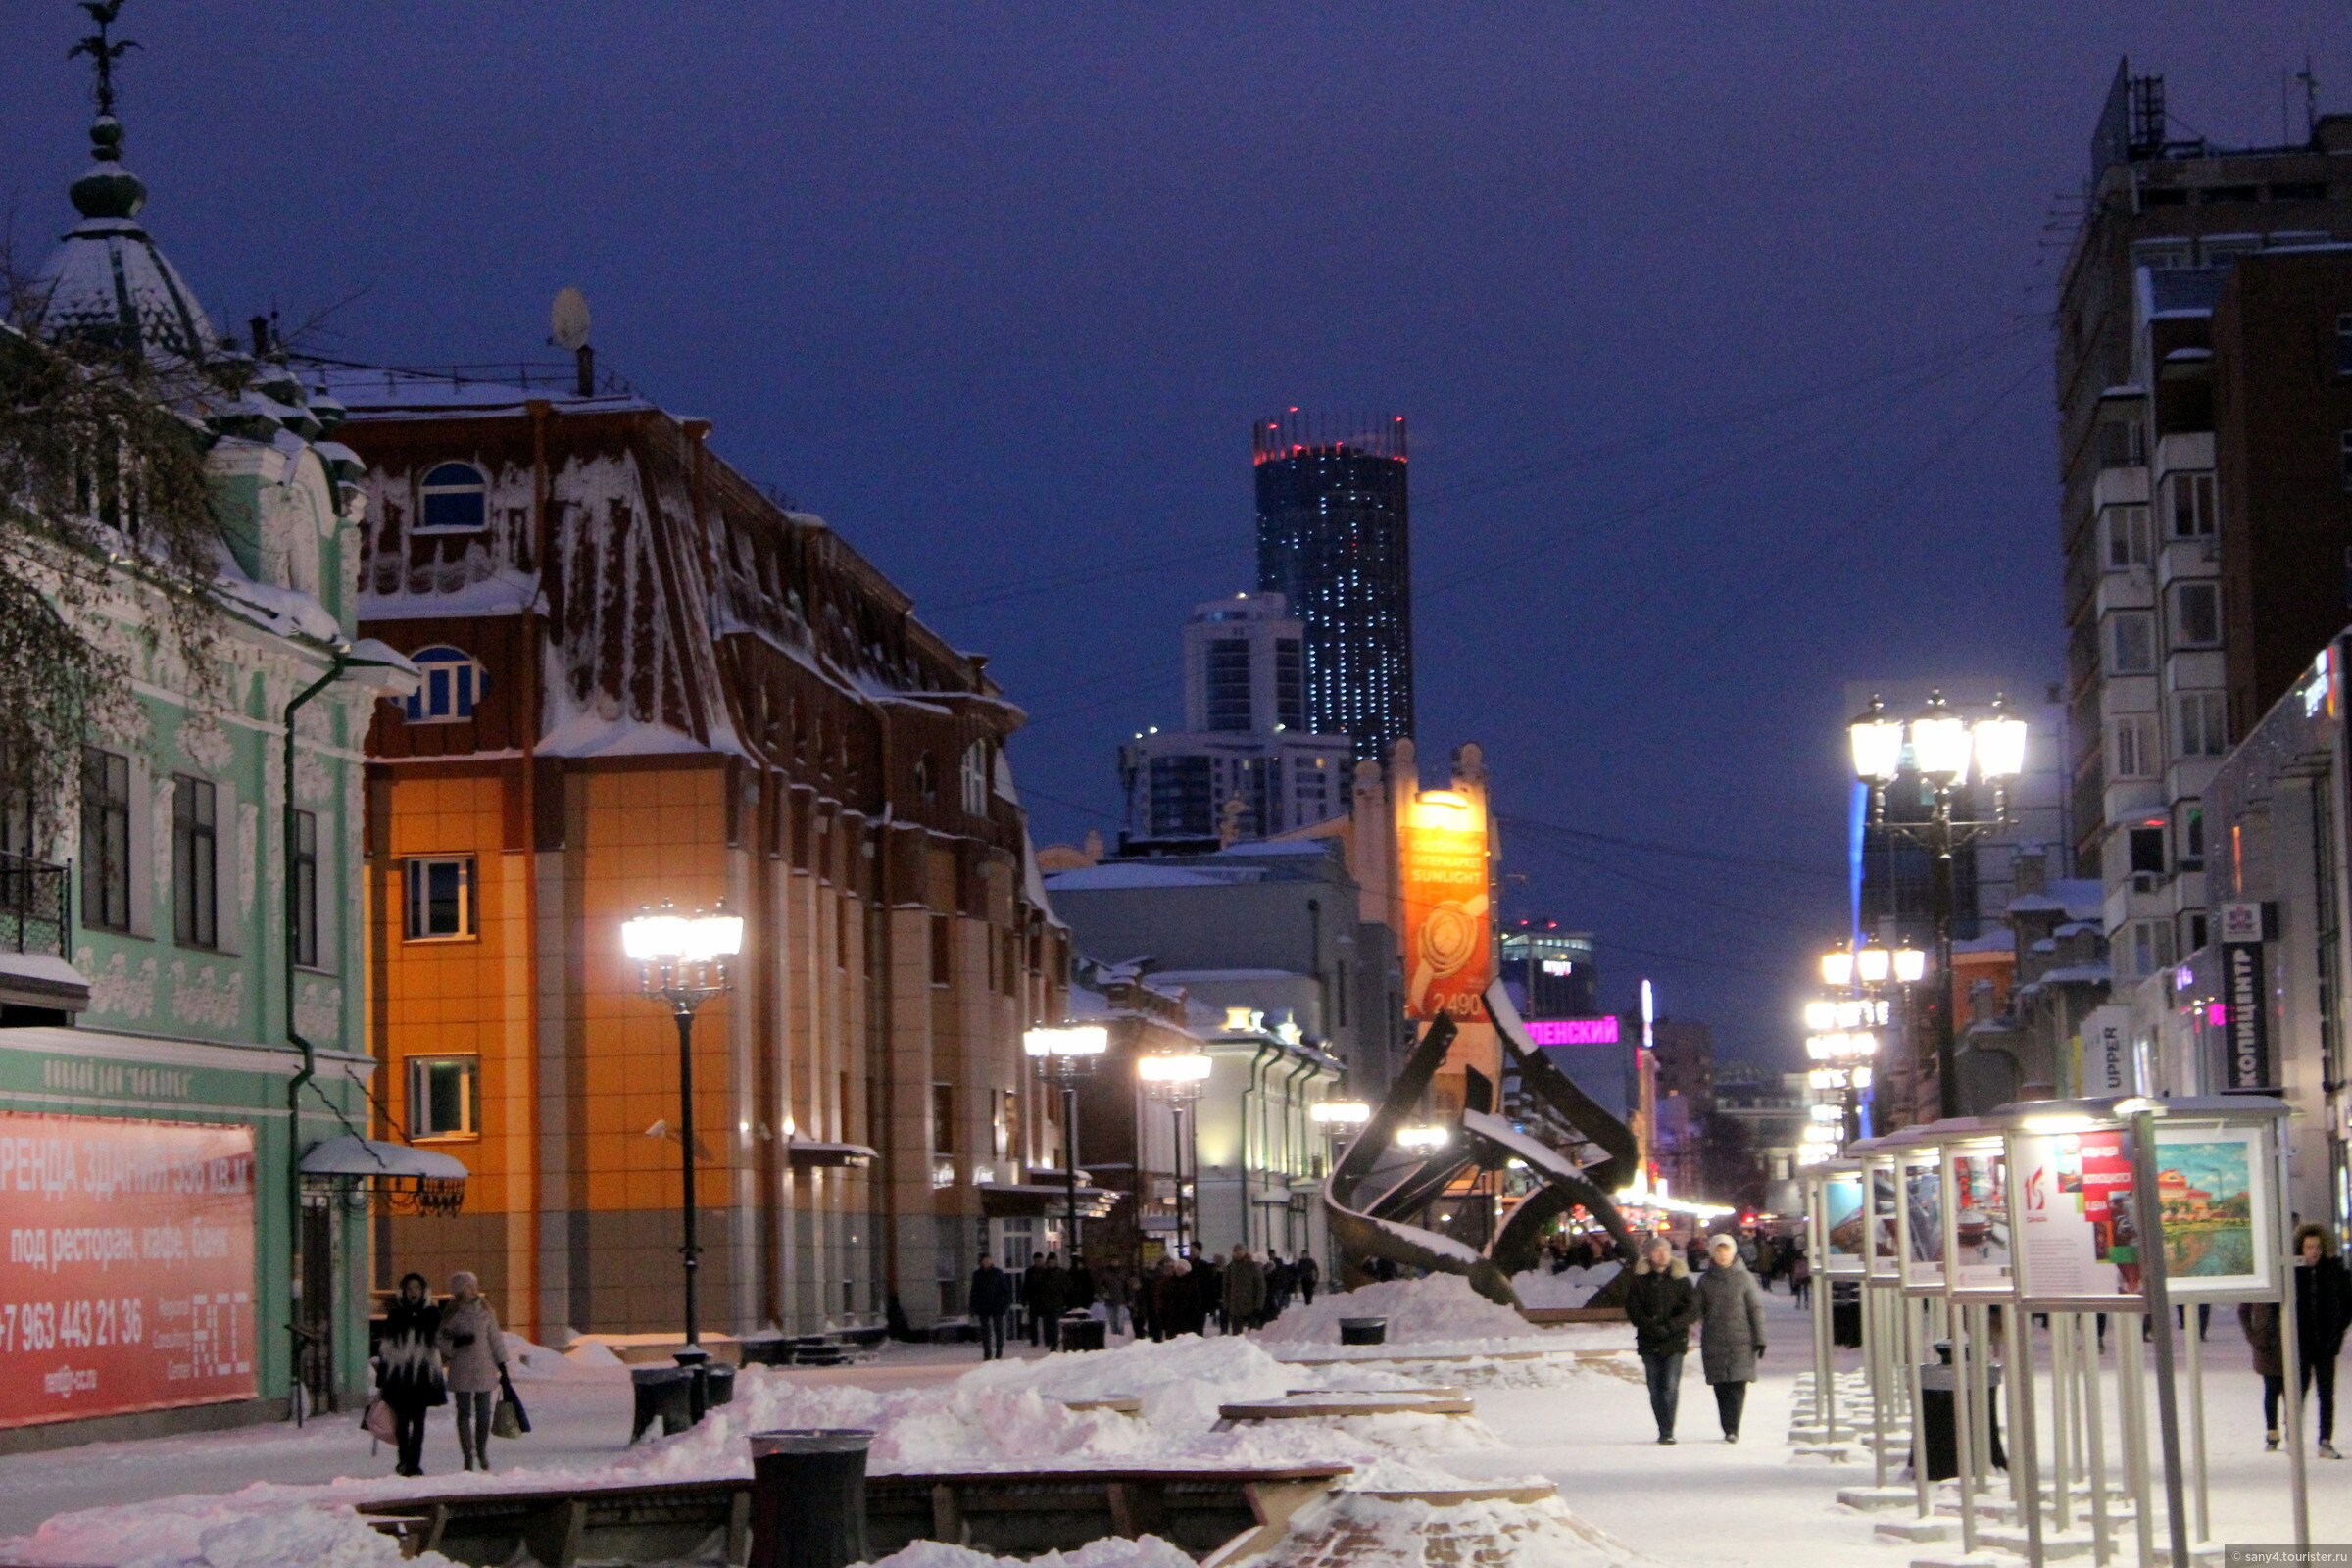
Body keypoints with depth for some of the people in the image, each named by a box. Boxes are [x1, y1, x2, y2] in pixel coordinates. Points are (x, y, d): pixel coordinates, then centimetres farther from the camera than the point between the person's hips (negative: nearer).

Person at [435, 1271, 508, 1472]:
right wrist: (456, 1343, -19)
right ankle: (468, 1457, 6)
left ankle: (482, 1453, 20)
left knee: (483, 1414, 4)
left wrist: (502, 1365, 12)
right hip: (461, 1371, -2)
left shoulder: (485, 1310, 6)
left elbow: (495, 1338, 12)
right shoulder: (452, 1314, -3)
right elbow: (438, 1340, -2)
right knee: (464, 1414, 1)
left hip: (484, 1369, 2)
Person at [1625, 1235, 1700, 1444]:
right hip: (1649, 1342, 1)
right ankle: (1665, 1431, 14)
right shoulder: (1640, 1280, 5)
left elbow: (1693, 1310, 0)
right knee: (1656, 1388, 4)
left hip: (1674, 1342, -1)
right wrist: (1653, 1327, -14)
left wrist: (1671, 1325, -14)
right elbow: (1632, 1310, -1)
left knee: (1670, 1386, -13)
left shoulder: (1680, 1280, 4)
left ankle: (1667, 1431, -12)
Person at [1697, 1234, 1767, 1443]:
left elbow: (1756, 1308, 3)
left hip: (1741, 1339, -2)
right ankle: (1729, 1430, 9)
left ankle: (1732, 1429, -11)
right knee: (1721, 1387, 1)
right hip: (1714, 1342, 2)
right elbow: (1700, 1312, 12)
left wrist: (1759, 1338, -1)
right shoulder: (1705, 1280, 8)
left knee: (1738, 1385, -9)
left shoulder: (1744, 1278, 3)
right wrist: (1698, 1336, 8)